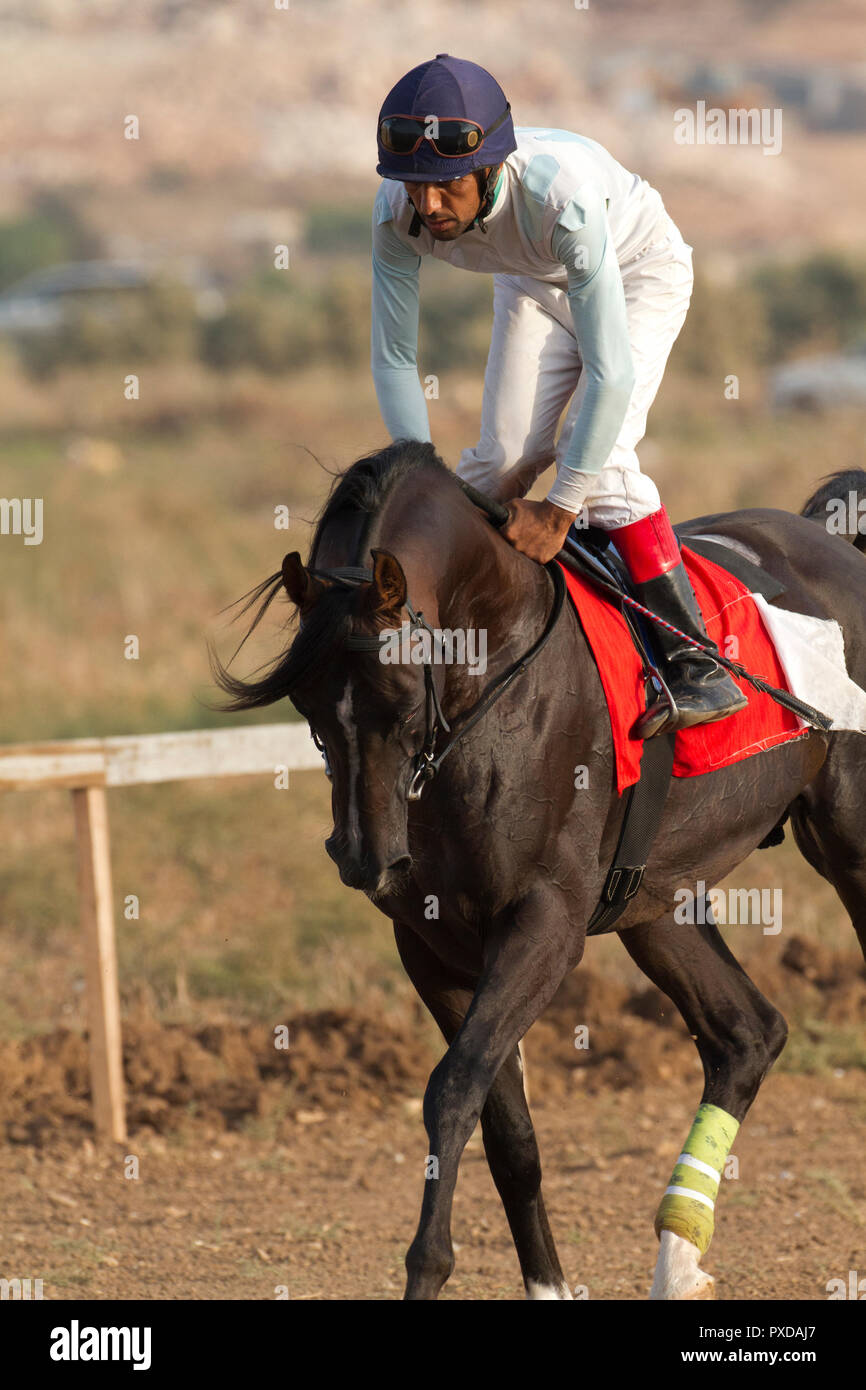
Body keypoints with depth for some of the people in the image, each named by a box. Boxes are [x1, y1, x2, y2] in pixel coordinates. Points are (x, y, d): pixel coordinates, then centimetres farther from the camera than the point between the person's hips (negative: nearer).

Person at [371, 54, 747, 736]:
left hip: (639, 269, -5)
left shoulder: (561, 192, -45)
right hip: (534, 283, 5)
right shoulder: (398, 214, -29)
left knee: (598, 453, -22)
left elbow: (610, 371, -41)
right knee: (504, 453, -6)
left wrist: (559, 510, -35)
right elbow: (394, 358, -16)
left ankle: (699, 661, -19)